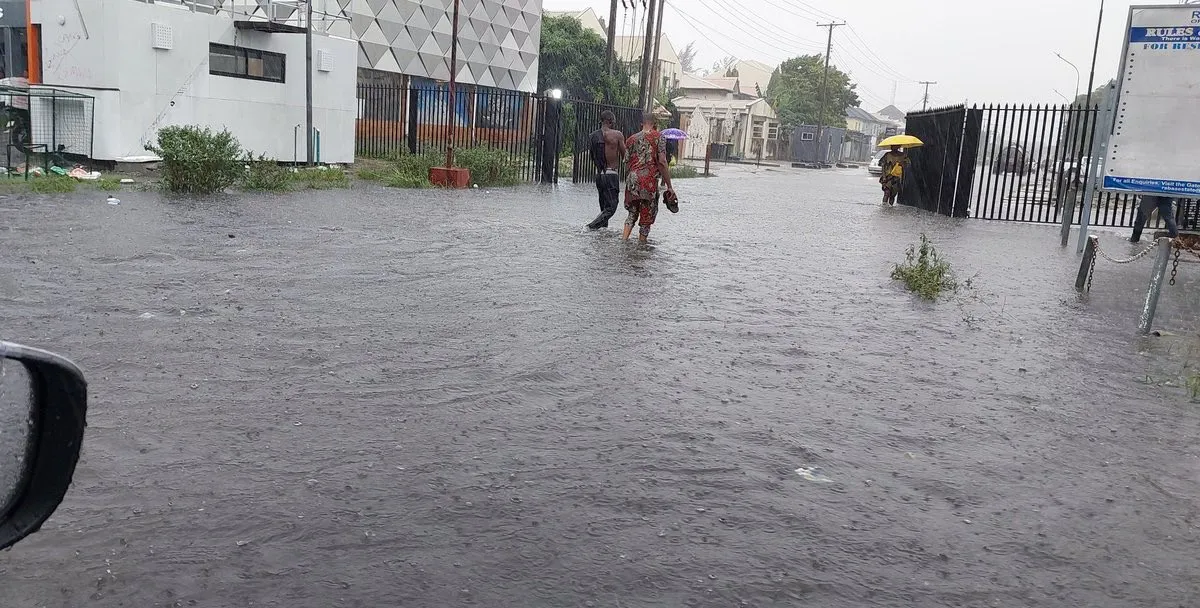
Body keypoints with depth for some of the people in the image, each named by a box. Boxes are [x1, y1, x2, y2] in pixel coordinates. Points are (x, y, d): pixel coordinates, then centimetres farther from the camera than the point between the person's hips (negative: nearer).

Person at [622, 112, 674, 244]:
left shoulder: (632, 138, 13)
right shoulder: (657, 137, 0)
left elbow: (627, 163, 13)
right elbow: (662, 162, -8)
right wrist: (669, 186, -7)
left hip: (632, 180, 4)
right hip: (649, 182, -4)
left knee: (632, 212, 18)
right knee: (647, 216, 7)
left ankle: (624, 239, 4)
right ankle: (641, 243, 11)